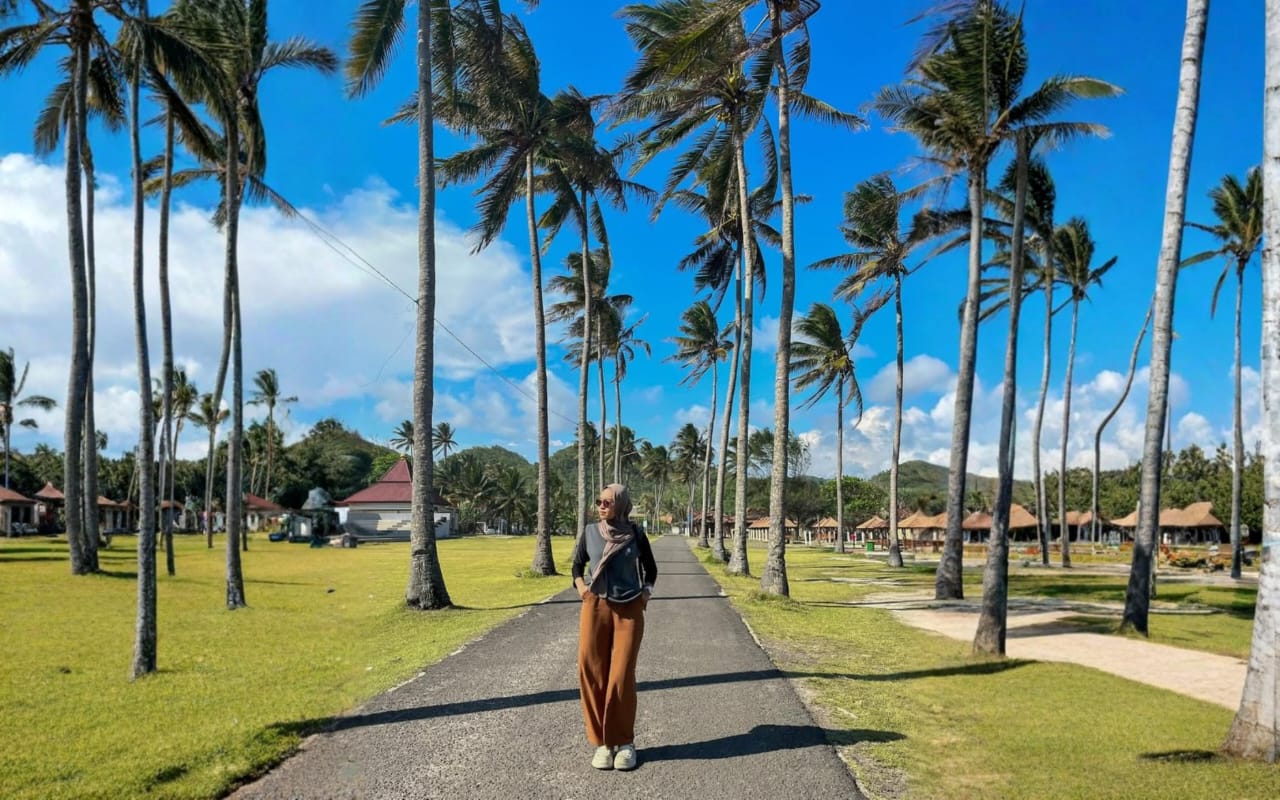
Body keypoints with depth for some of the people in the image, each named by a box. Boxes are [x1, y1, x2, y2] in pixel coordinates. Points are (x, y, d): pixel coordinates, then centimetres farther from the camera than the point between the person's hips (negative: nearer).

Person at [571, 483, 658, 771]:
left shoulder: (636, 535, 1)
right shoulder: (590, 532, 2)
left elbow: (650, 568, 15)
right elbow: (577, 564, 16)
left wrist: (647, 591, 1)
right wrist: (580, 585, -1)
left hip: (629, 610, -1)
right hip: (595, 607, 1)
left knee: (622, 676, -5)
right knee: (592, 674, -3)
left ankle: (624, 741, 9)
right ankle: (602, 742, 9)